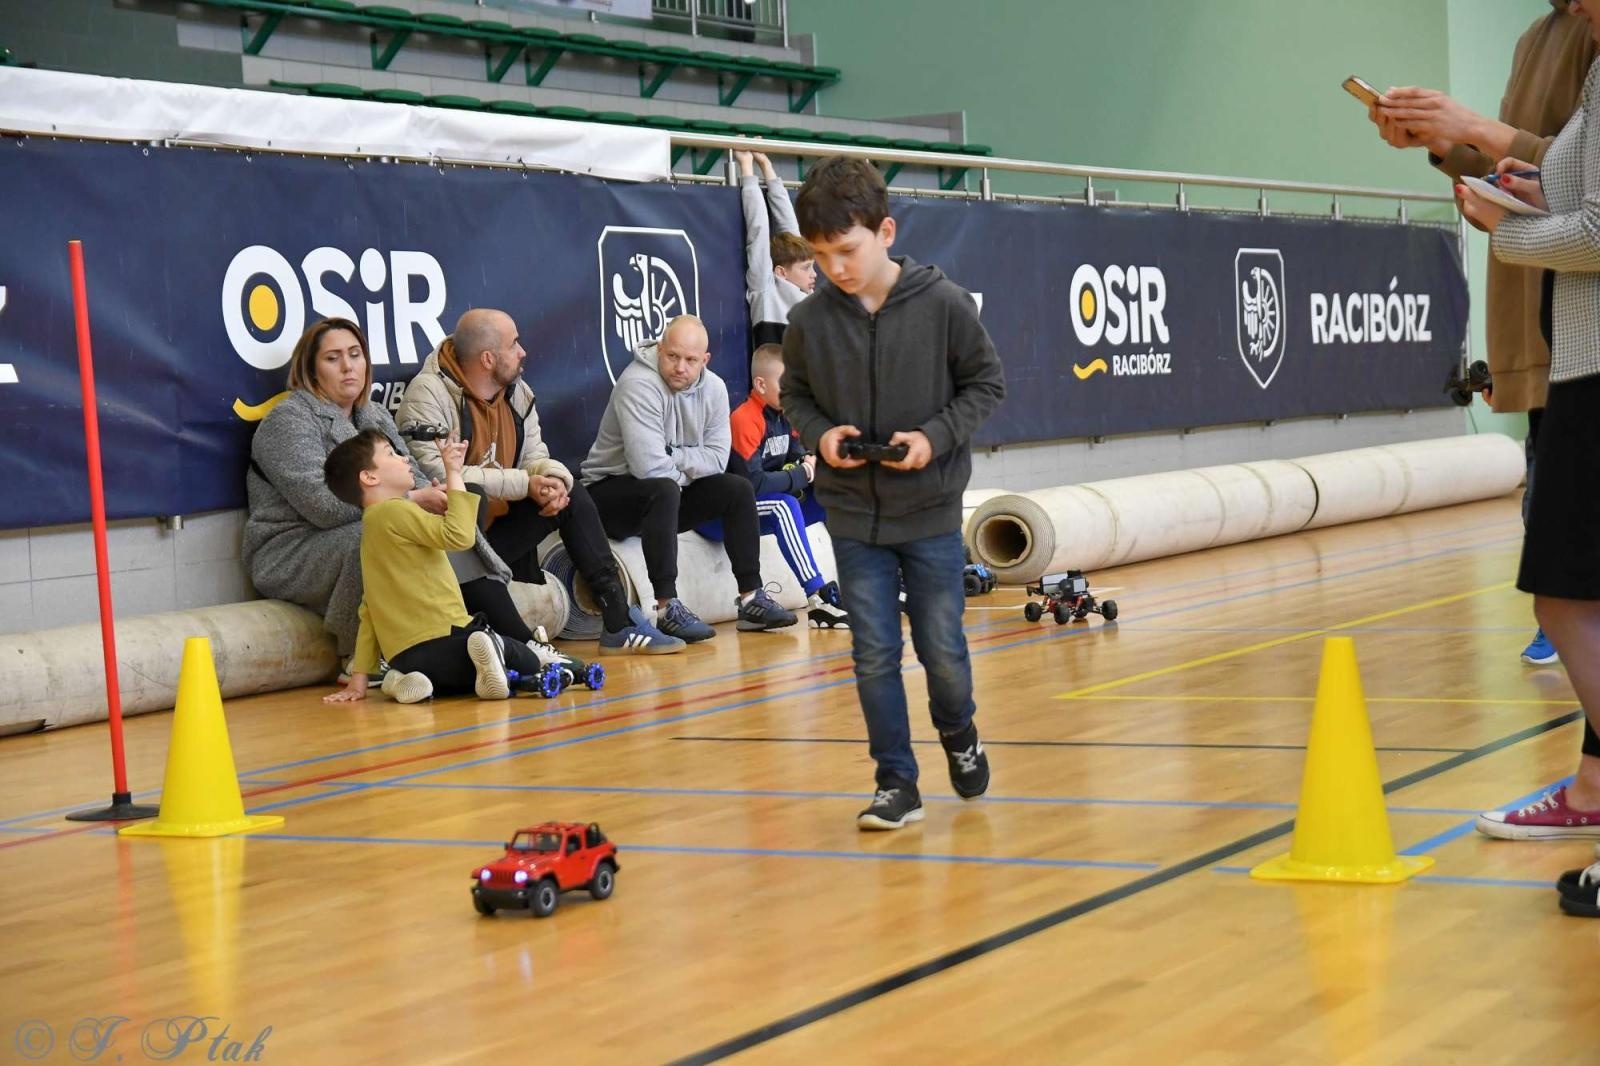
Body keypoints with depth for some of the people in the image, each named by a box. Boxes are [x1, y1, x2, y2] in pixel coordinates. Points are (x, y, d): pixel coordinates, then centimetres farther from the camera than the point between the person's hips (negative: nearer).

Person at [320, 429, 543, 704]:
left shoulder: (372, 527, 22)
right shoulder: (395, 511, -6)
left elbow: (369, 610, 19)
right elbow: (459, 536, -20)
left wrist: (359, 677, 16)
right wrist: (453, 474, -12)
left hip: (404, 656, 8)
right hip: (441, 642, -8)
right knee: (528, 665, 6)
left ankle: (410, 681, 3)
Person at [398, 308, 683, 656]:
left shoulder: (516, 392, 9)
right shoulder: (428, 395, -16)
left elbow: (534, 457, 9)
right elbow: (437, 475, -26)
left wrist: (554, 479, -19)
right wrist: (525, 484, -24)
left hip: (501, 524, 7)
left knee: (571, 495, -6)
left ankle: (618, 618, -7)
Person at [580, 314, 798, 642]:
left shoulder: (713, 388, -1)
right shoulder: (638, 384, -24)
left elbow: (717, 459, -6)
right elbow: (650, 466, -31)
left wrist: (672, 457, -18)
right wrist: (685, 467, -13)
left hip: (669, 492, 8)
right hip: (611, 492, -8)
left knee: (738, 489, -5)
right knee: (664, 490, -36)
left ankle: (752, 599, -3)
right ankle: (668, 610, -38)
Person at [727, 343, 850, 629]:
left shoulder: (785, 414, 8)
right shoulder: (745, 420, -19)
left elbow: (795, 450, 17)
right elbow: (753, 482, -27)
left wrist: (808, 462, -8)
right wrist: (801, 476, -17)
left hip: (777, 508, 9)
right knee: (784, 505, -37)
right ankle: (817, 599, -42)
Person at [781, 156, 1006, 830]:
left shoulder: (943, 305, -12)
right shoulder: (809, 320, -7)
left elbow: (986, 383, -1)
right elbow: (794, 396, 9)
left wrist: (937, 436, -15)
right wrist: (819, 434, -11)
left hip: (931, 510, -1)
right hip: (853, 515, 1)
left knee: (942, 649, 7)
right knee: (873, 655, 3)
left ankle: (958, 733, 38)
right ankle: (897, 783, 14)